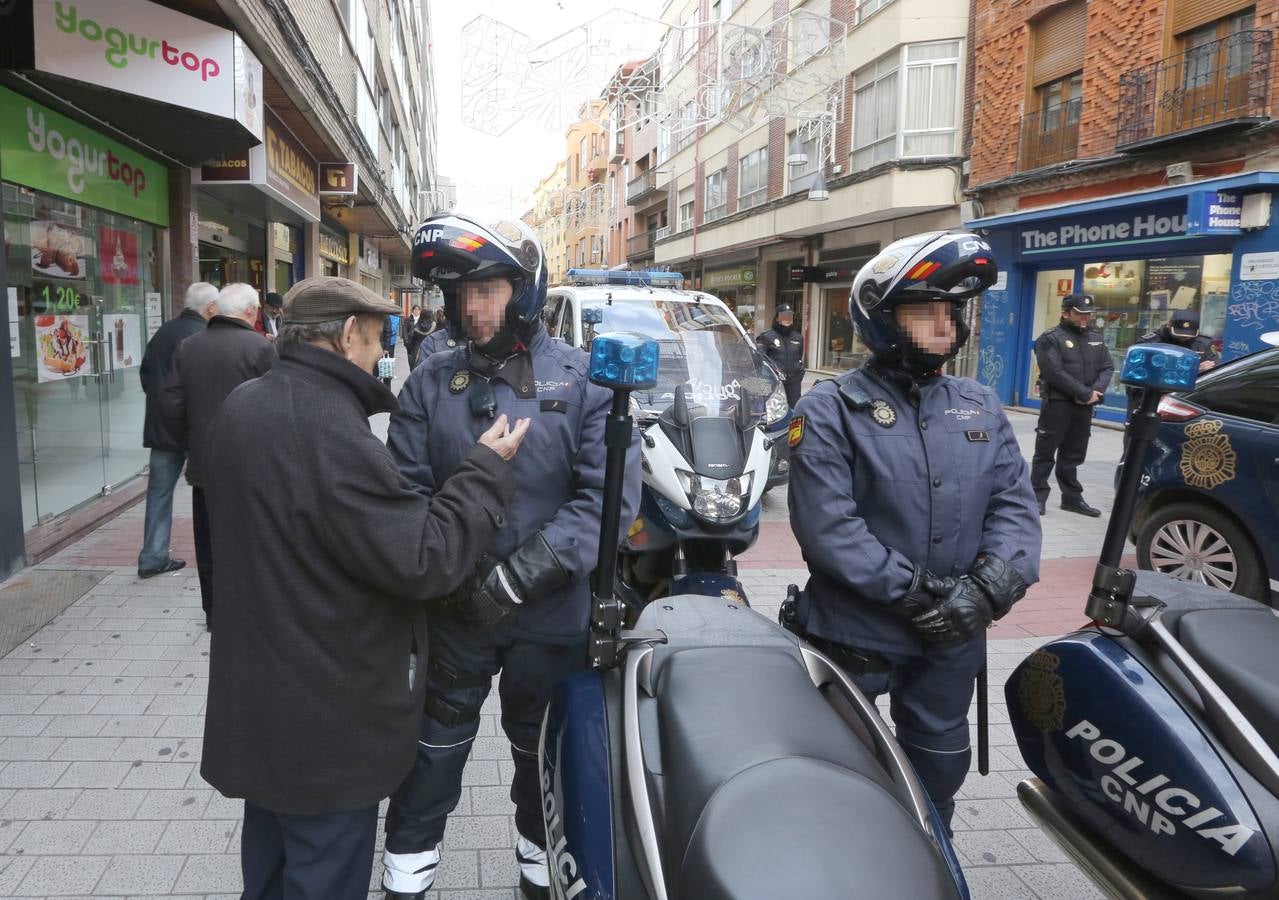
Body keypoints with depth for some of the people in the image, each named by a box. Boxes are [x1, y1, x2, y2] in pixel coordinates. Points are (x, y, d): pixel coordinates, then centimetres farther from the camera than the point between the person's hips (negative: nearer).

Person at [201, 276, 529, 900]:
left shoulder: (241, 407, 2)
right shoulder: (329, 430, -28)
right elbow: (425, 560, -26)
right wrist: (486, 469, -16)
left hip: (258, 697, 9)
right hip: (325, 719, -9)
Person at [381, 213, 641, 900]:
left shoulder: (584, 379, -7)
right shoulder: (431, 381, 0)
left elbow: (610, 493, -14)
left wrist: (531, 566, -23)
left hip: (551, 613, 0)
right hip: (451, 606, 1)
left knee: (542, 745, 20)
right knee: (436, 743, 15)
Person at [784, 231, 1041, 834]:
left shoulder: (980, 406, 7)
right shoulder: (831, 409, -10)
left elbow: (1015, 504, 1)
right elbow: (827, 524, -20)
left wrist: (988, 587, -15)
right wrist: (913, 595, -21)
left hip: (953, 638, 5)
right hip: (853, 633, -5)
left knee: (939, 768, 23)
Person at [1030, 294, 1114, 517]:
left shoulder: (1096, 339, 16)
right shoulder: (1051, 339, -6)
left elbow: (1107, 367, 10)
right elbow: (1055, 373, -16)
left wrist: (1096, 391, -10)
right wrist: (1086, 393, -17)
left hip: (1084, 406, 6)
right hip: (1057, 404, -6)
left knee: (1072, 455, 13)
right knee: (1046, 453, -1)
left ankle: (1072, 497, 20)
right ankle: (1038, 497, 4)